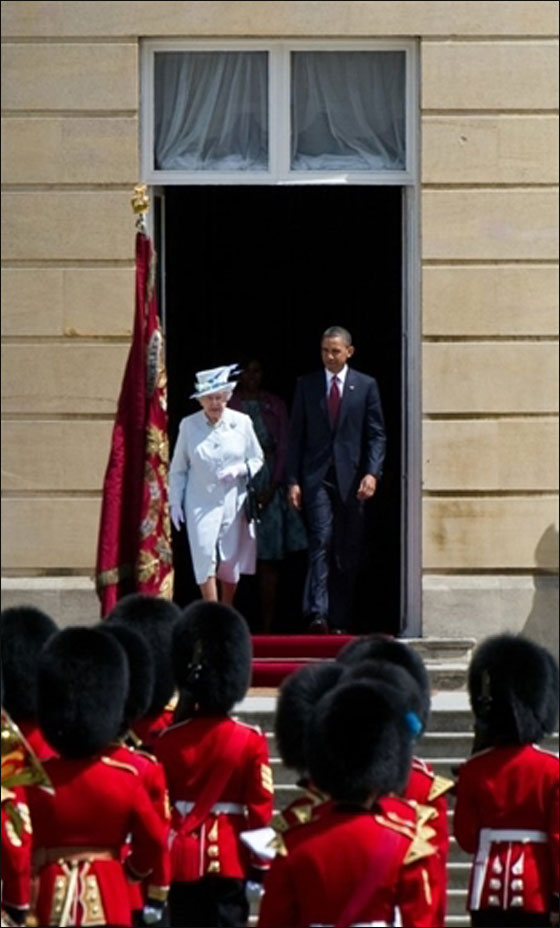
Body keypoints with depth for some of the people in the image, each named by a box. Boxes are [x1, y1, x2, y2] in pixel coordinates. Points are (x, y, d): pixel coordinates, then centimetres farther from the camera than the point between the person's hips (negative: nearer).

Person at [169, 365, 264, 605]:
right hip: (201, 504, -1)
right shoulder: (188, 425, 2)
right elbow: (178, 469, 9)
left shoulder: (242, 422, 2)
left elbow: (257, 461, 9)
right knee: (204, 555, -14)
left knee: (231, 559, 6)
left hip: (234, 502, 1)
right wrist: (175, 502, 4)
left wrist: (239, 470, -12)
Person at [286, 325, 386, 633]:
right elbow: (296, 436, 8)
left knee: (347, 552, 3)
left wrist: (372, 473, -10)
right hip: (317, 477, -1)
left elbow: (376, 434, 4)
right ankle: (317, 613, -22)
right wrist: (293, 480, 0)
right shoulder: (306, 385, 8)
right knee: (321, 541, -15)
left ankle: (339, 619, 10)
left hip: (351, 479, 1)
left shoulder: (366, 386, 6)